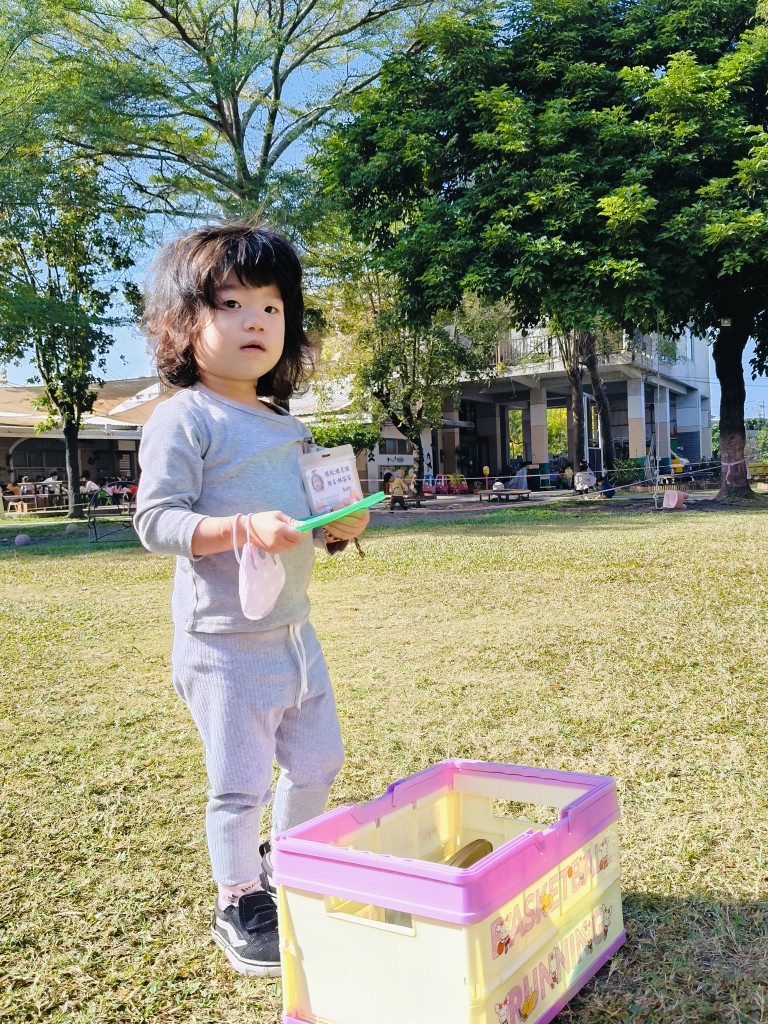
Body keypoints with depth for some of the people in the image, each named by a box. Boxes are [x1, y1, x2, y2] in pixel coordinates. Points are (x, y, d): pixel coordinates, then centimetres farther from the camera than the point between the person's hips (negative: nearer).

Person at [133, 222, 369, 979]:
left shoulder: (287, 429, 11)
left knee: (318, 760, 19)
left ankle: (285, 864, 43)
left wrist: (338, 527, -1)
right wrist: (245, 527, -31)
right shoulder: (183, 419, -13)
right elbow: (155, 521, -19)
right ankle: (239, 904, 26)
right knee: (240, 784, 2)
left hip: (293, 631, 8)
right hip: (223, 642, -8)